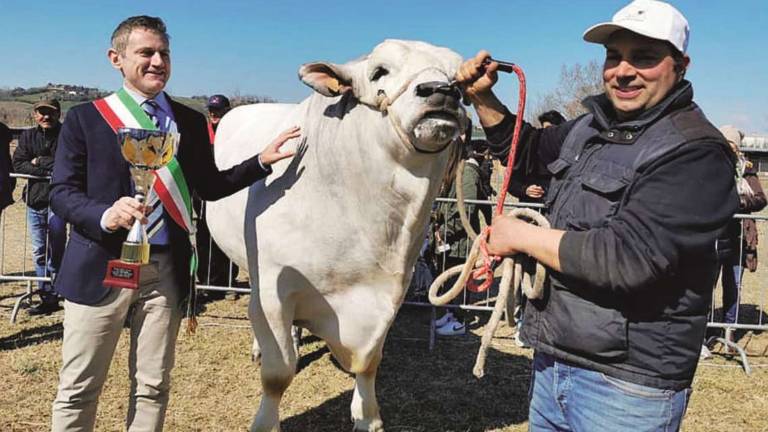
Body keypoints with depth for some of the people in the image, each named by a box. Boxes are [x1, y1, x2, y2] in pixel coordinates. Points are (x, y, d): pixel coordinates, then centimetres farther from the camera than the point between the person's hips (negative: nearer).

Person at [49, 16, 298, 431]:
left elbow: (209, 186, 14)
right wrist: (105, 214, -23)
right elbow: (61, 193, -2)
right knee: (78, 388, 9)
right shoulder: (84, 118, 0)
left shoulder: (190, 122, 9)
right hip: (101, 266, -2)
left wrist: (262, 161, 4)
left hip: (167, 268, 3)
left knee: (153, 386, 12)